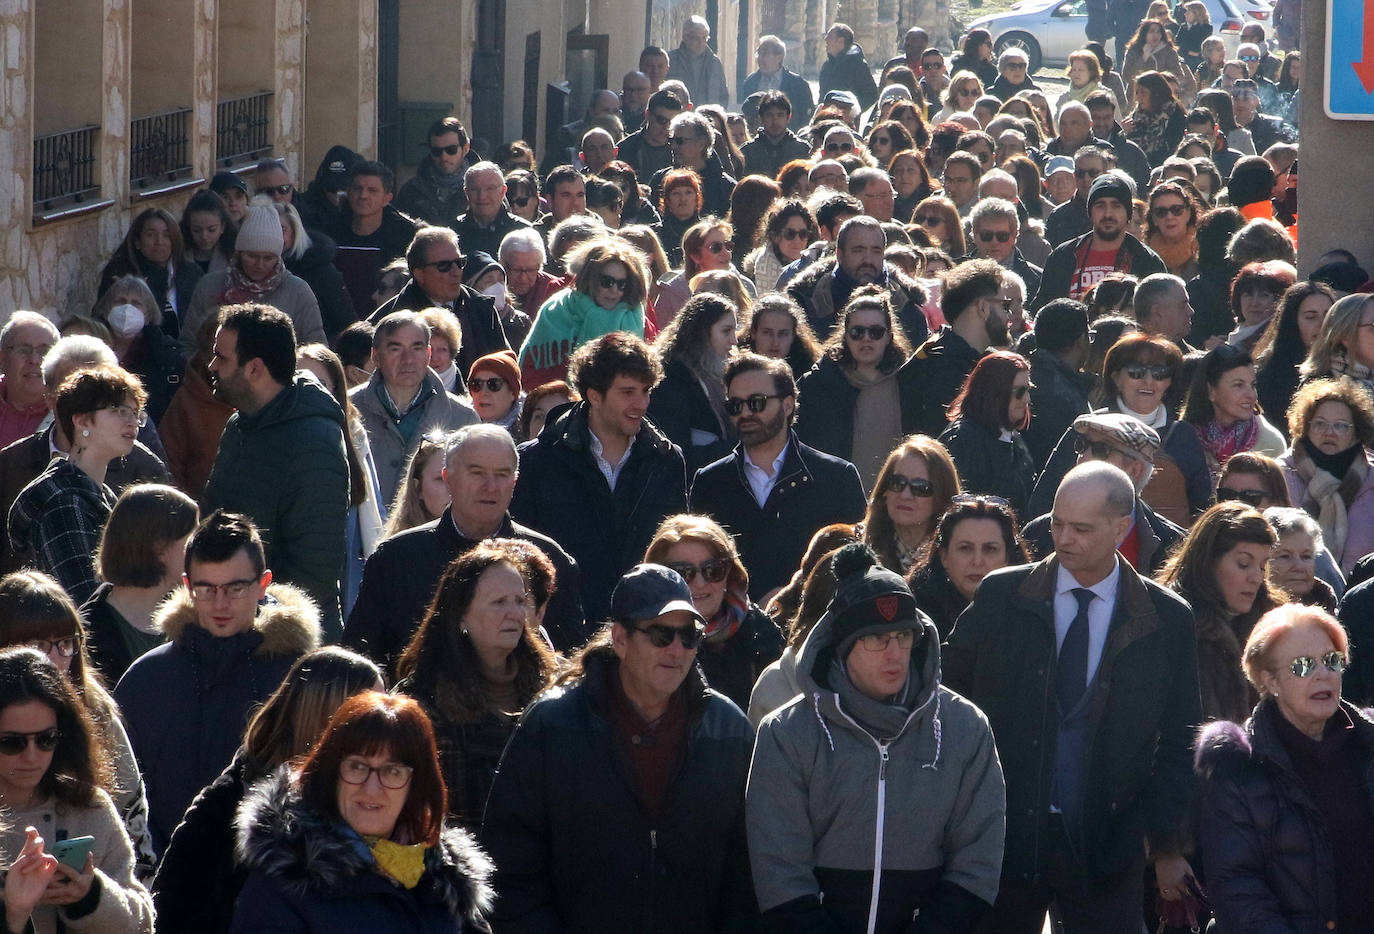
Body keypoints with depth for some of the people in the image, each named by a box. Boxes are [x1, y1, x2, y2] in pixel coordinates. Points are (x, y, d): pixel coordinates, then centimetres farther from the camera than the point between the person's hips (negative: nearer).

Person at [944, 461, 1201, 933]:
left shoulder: (1168, 620, 1)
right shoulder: (1000, 596, 2)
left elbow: (1178, 746, 5)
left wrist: (1166, 845, 2)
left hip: (1108, 844, -1)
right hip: (1004, 836, 1)